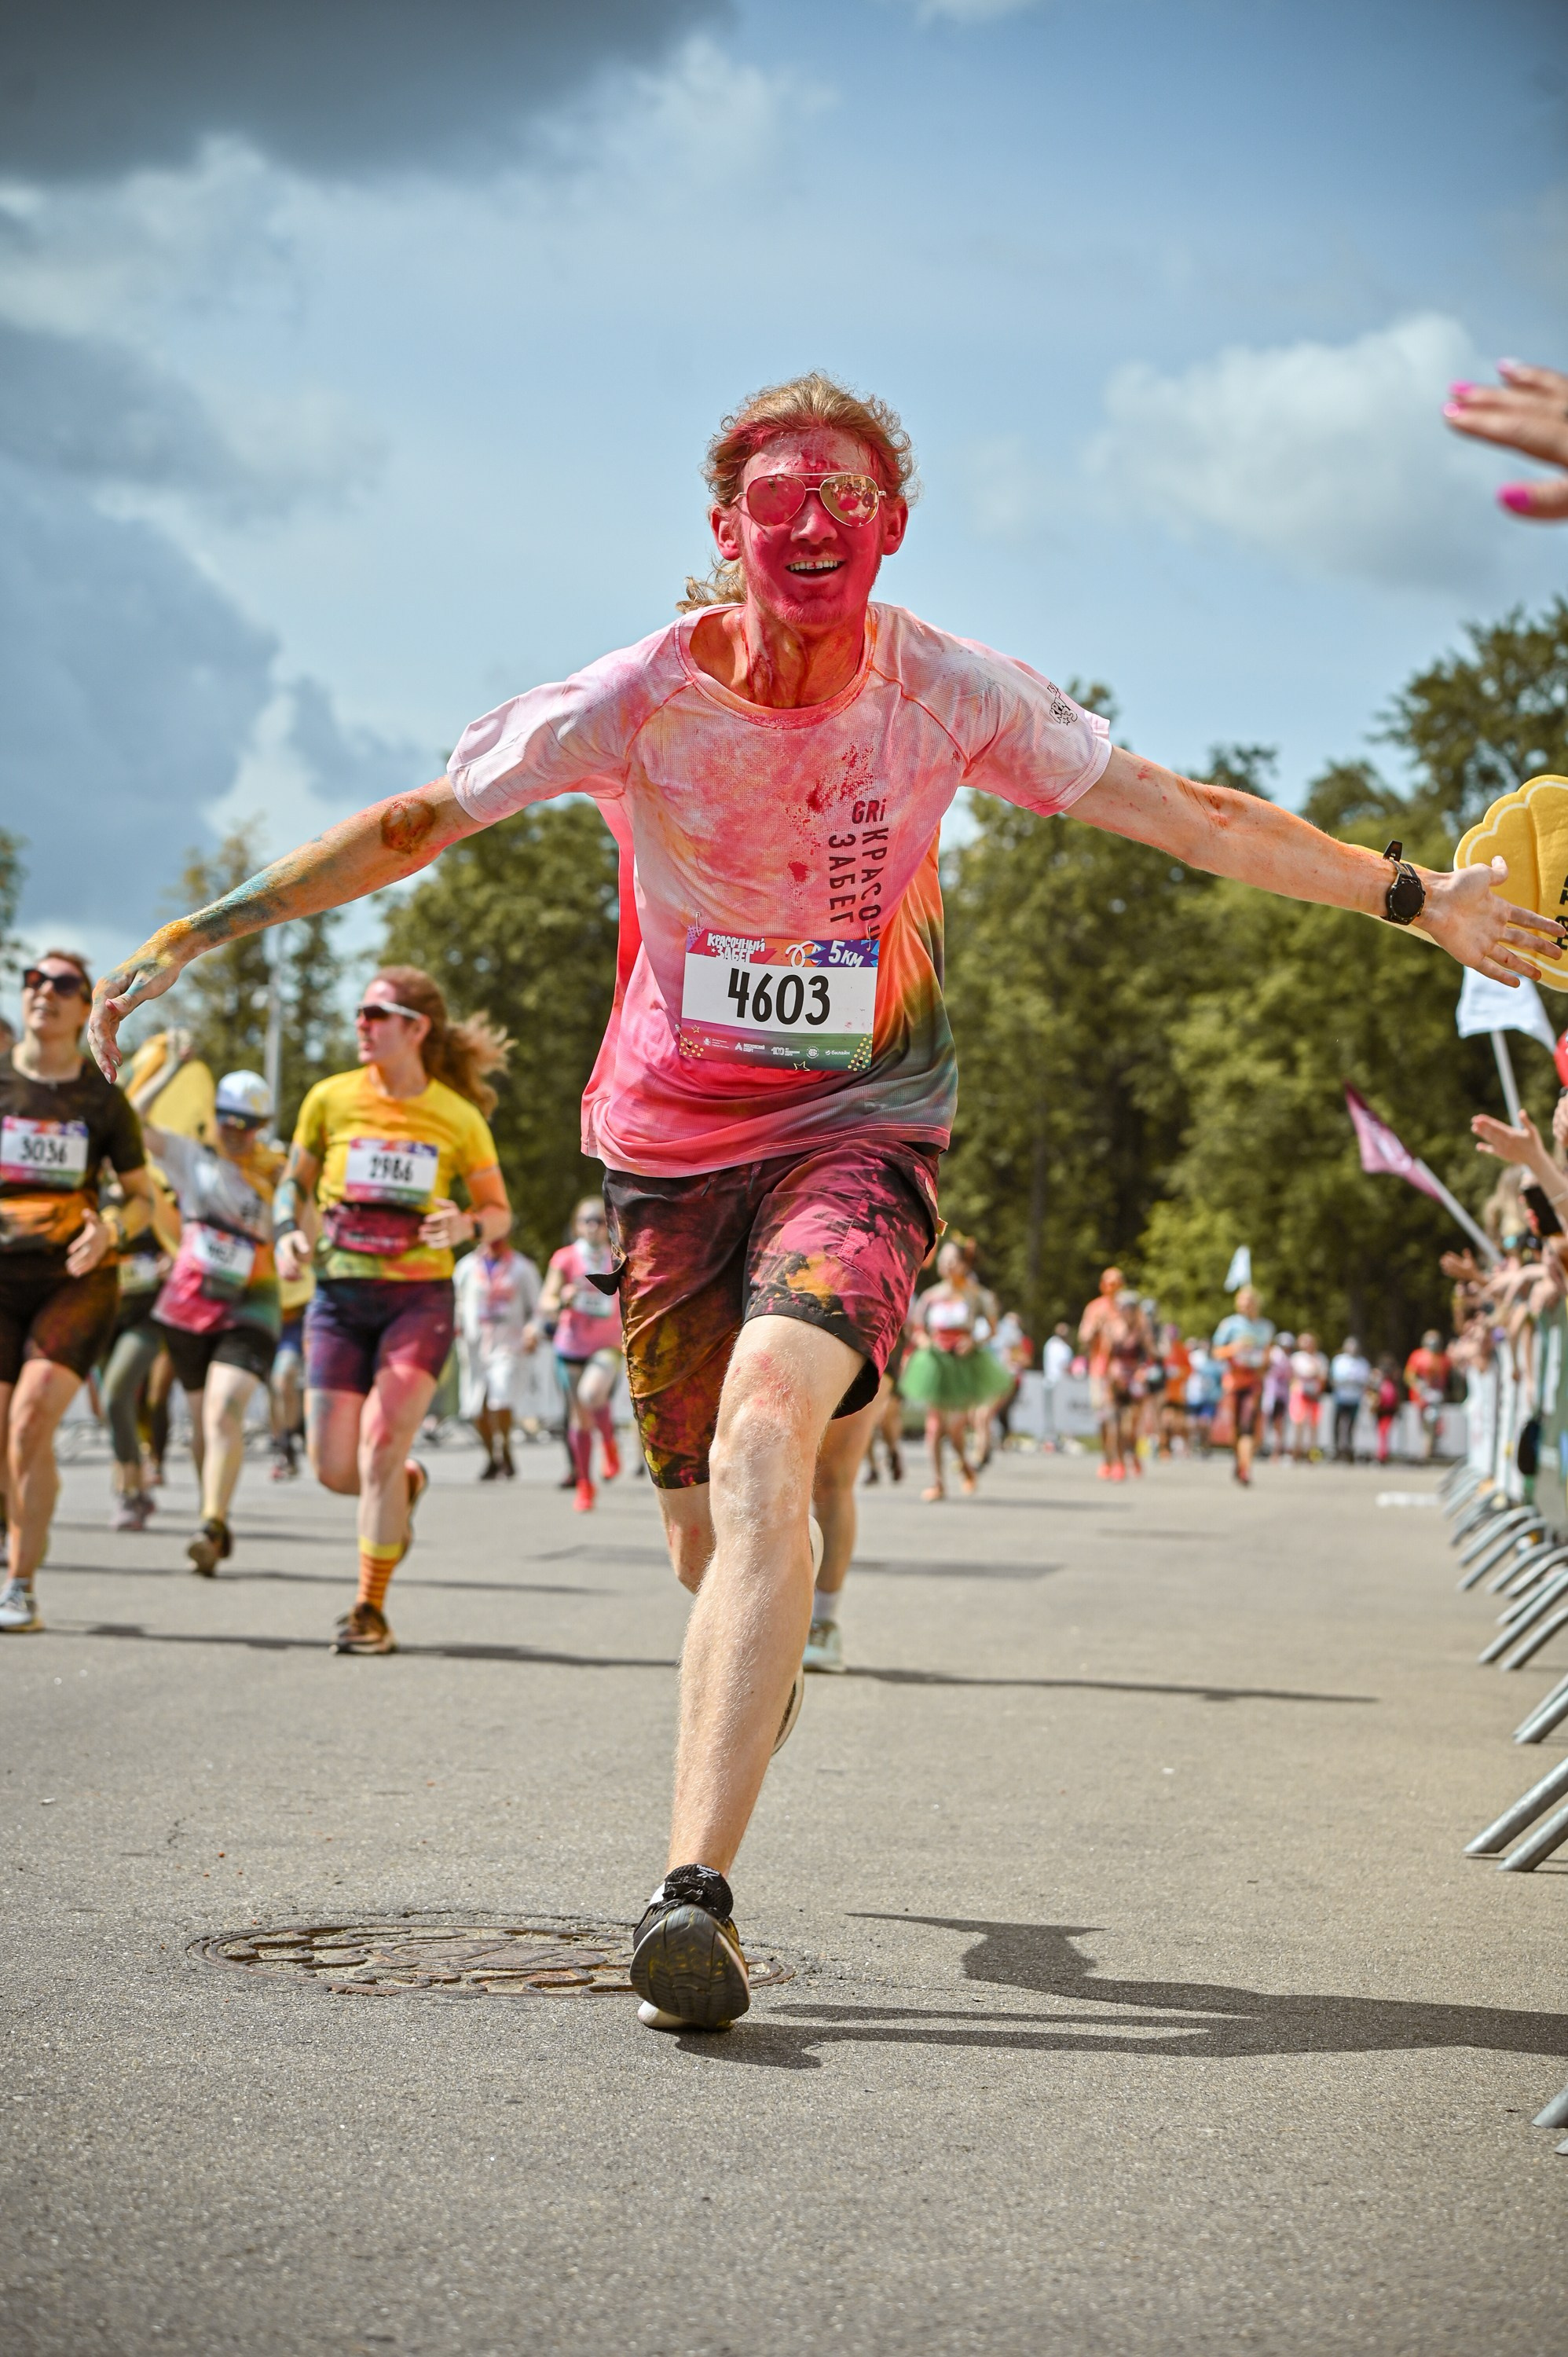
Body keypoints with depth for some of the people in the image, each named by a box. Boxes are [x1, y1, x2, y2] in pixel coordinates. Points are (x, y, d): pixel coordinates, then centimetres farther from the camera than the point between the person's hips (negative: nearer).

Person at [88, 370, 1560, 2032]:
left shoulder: (950, 695, -7)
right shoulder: (644, 700, -9)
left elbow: (1195, 818, 0)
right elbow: (421, 820, -3)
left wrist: (1413, 899, 1)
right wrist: (212, 926, -10)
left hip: (858, 1129, -2)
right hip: (671, 1137, 2)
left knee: (762, 1442, -29)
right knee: (706, 1539, 9)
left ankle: (693, 1892, -36)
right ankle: (775, 1642, 50)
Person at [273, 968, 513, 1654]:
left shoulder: (458, 1117, -2)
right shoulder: (331, 1099, 2)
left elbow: (499, 1211, 7)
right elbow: (294, 1182, 15)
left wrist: (469, 1226, -15)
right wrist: (290, 1232, -6)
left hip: (418, 1299, -3)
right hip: (340, 1296, 3)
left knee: (380, 1450, -17)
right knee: (334, 1469, 0)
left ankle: (370, 1610, -4)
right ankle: (408, 1484, 36)